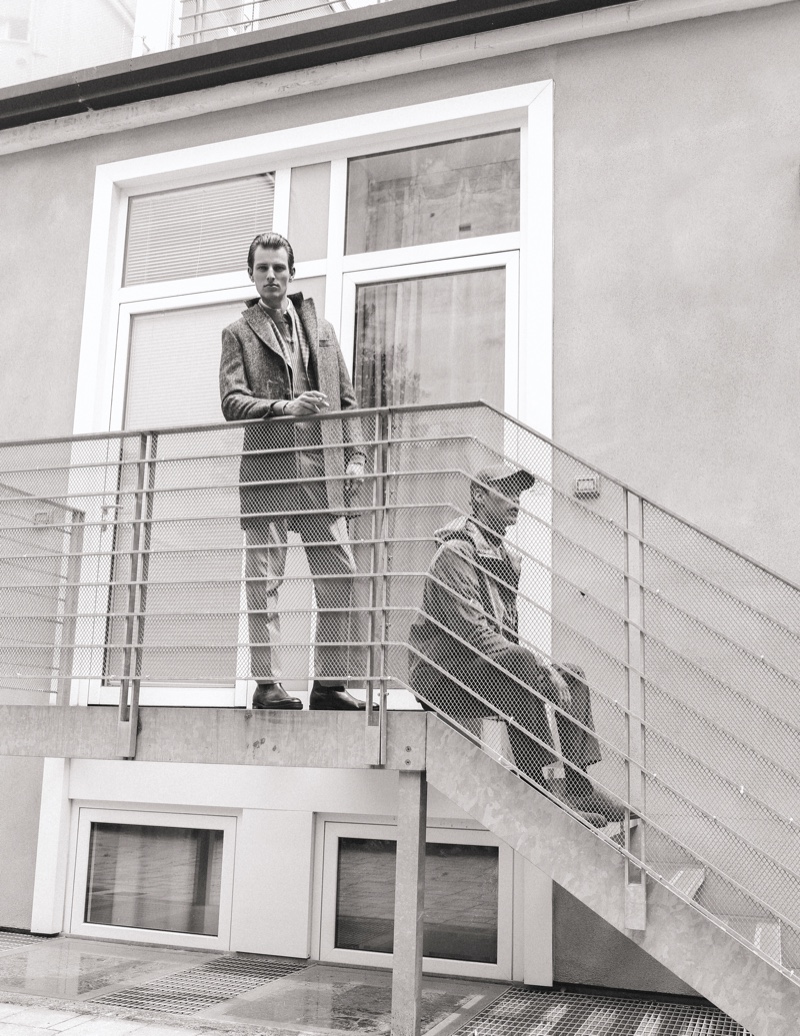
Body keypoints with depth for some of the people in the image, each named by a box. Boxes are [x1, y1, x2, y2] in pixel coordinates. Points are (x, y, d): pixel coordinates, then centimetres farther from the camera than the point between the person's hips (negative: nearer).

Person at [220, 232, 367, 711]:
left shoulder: (321, 329, 20)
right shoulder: (239, 333, 10)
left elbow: (348, 399, 17)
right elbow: (232, 402, -2)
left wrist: (355, 456, 5)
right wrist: (285, 408, -17)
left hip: (322, 472, 3)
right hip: (265, 470, -3)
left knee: (340, 575, -1)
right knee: (265, 581, -2)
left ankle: (330, 683, 8)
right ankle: (268, 684, 4)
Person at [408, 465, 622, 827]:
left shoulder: (507, 558, 19)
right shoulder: (455, 551, -12)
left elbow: (515, 627, 20)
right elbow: (470, 630, -22)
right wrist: (537, 666, -24)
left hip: (494, 667, 10)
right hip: (443, 673, -10)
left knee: (571, 675, 1)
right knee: (521, 666, -33)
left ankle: (578, 786, -7)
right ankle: (541, 792, -32)